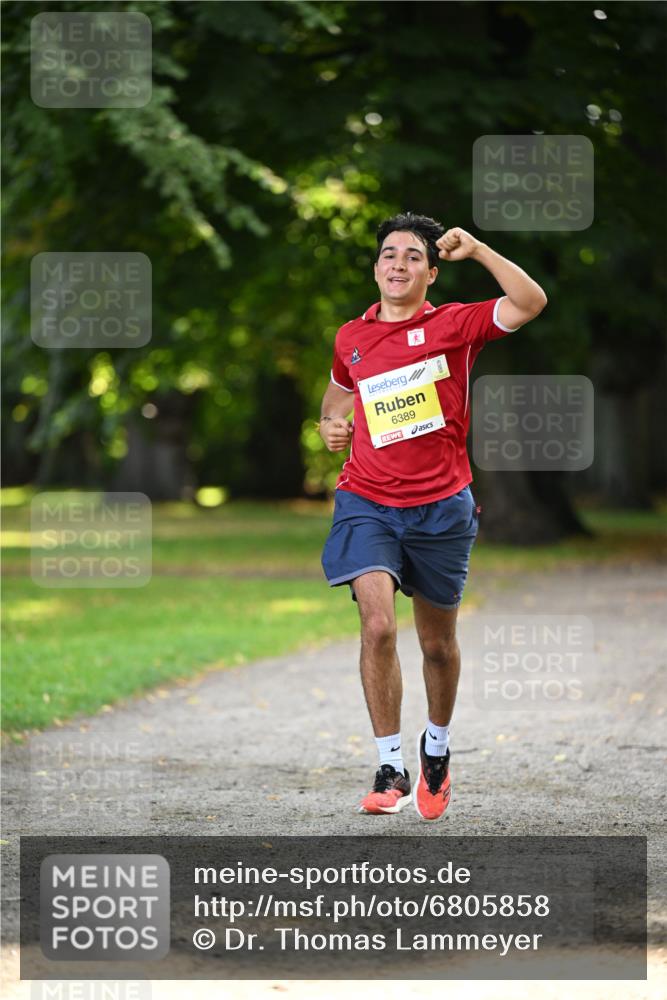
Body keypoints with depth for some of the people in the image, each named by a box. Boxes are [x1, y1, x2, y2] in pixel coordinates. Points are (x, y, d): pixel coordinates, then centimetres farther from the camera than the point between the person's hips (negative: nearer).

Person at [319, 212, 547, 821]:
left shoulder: (454, 325, -3)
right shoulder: (351, 338, 7)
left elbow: (530, 303, -18)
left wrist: (475, 249, -19)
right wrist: (331, 424, 8)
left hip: (441, 506, -1)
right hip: (367, 502, 1)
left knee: (438, 644, 11)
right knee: (378, 625, -19)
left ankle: (437, 748, 38)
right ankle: (391, 769, -12)